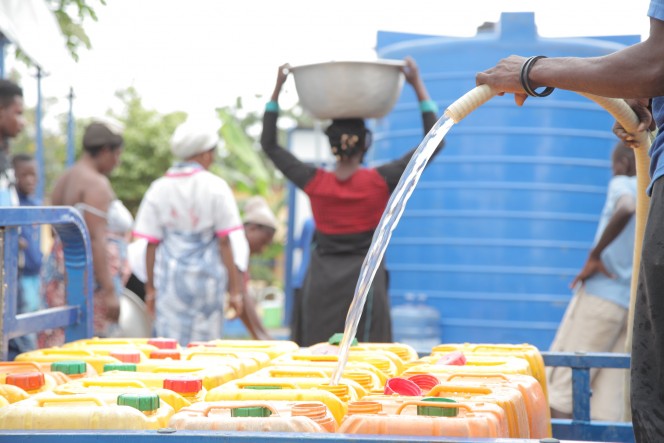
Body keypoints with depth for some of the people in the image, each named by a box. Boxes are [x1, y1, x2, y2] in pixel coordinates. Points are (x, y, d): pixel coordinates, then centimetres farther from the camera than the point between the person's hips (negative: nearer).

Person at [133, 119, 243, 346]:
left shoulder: (158, 188, 4)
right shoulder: (215, 186, -4)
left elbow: (152, 244, 3)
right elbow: (224, 243, -5)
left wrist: (150, 288, 9)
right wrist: (234, 289, 0)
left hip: (170, 276, 2)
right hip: (206, 275, -2)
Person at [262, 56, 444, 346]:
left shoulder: (315, 183, -1)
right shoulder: (379, 182, -6)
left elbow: (268, 144, 11)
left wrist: (277, 88, 11)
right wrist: (418, 86, 0)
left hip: (320, 284, 2)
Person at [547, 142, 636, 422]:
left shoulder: (623, 185, -1)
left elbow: (627, 208, -25)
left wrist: (594, 255, -19)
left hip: (601, 296, -6)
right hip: (635, 310, 6)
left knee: (563, 380, -5)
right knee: (609, 393, 3)